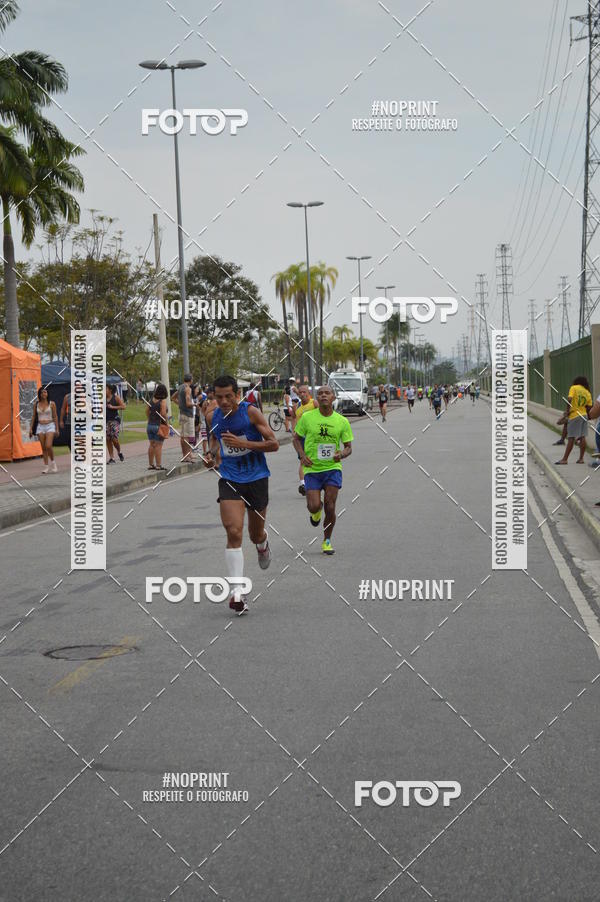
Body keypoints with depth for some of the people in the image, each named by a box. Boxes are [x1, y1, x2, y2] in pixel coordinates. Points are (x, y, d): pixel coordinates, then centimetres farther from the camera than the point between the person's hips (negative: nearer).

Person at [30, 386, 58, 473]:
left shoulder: (51, 404, -1)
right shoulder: (36, 404, 5)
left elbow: (55, 416, 3)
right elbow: (34, 416, 12)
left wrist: (57, 428, 1)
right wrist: (31, 428, 8)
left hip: (50, 426, -3)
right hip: (40, 427, 3)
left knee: (48, 446, -16)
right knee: (43, 448, 2)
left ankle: (52, 462, 7)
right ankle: (46, 466, 8)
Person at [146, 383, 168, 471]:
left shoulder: (151, 399, 5)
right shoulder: (163, 401, -12)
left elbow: (147, 411, 9)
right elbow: (163, 413, -18)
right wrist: (167, 422, -5)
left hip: (150, 425, 6)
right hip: (159, 426, -6)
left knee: (152, 444, 13)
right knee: (158, 445, -2)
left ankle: (151, 464, 17)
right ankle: (158, 465, 0)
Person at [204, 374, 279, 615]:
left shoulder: (251, 412, -13)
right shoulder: (213, 417, -1)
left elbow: (273, 443, -14)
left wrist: (243, 443, -24)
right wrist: (212, 454, -1)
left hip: (256, 478, -1)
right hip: (229, 479, 2)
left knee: (255, 534, 13)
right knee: (233, 532, -17)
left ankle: (263, 544, 54)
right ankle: (237, 591, -17)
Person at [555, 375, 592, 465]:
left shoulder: (574, 388, -4)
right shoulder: (588, 393, 10)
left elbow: (569, 399, -17)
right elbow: (589, 407, 5)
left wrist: (567, 411, -9)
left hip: (574, 415, -5)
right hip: (584, 416, 5)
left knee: (571, 438, -5)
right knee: (582, 437, 8)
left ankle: (564, 459, -3)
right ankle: (581, 458, 10)